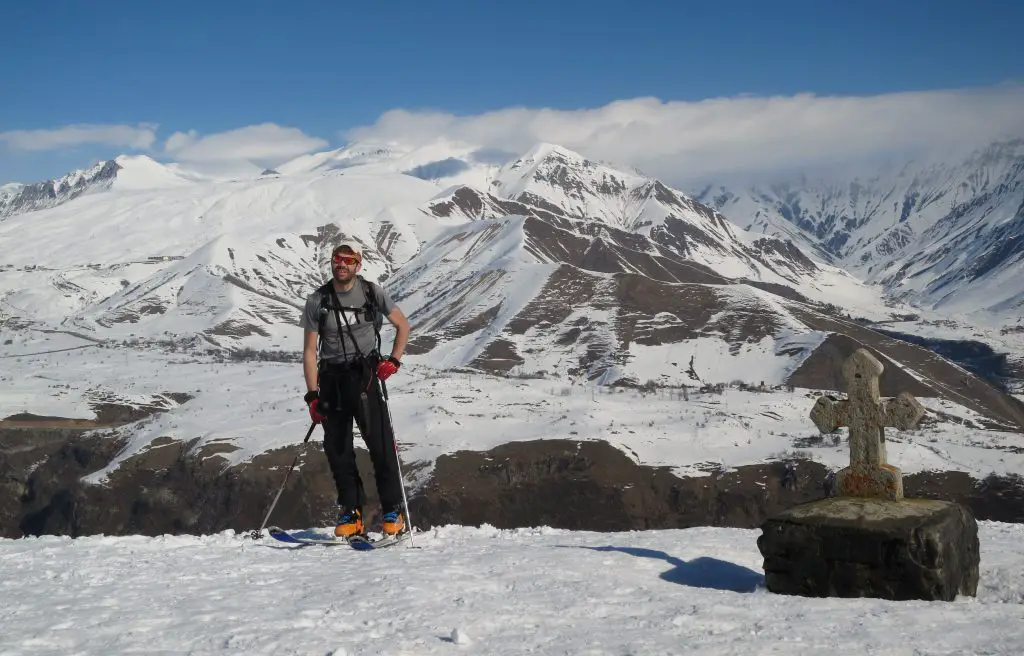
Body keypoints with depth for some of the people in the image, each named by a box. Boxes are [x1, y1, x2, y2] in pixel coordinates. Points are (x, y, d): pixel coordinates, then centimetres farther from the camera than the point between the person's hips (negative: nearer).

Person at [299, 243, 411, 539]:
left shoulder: (373, 293, 0)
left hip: (365, 374, -2)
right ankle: (351, 514, 10)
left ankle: (392, 511, -2)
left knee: (380, 441, -10)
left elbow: (403, 325, 11)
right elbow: (309, 351, 3)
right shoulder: (317, 301, 2)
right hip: (331, 378, 2)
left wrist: (393, 360, -3)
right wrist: (312, 395, -3)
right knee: (336, 448, 1)